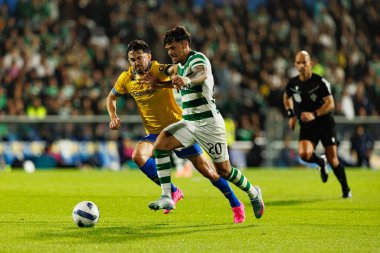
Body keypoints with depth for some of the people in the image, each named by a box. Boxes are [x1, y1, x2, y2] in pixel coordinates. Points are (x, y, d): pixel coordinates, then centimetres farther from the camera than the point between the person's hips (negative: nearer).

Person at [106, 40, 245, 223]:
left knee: (204, 168, -1)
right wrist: (113, 117, -3)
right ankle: (173, 192, -9)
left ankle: (236, 205, 17)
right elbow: (111, 97, 15)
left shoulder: (159, 70, -18)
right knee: (138, 156, -25)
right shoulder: (126, 79, -2)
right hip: (154, 132, 4)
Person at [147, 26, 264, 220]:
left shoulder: (198, 59, -16)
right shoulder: (181, 64, 11)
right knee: (160, 144, -16)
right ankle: (166, 198, -18)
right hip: (188, 122, 8)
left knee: (224, 170, -1)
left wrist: (186, 80, -63)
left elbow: (202, 75, -43)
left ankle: (253, 193, 28)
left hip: (208, 122, -8)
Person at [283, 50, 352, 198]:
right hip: (306, 126, 2)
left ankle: (345, 189, 21)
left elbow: (330, 103, -16)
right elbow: (286, 97, 23)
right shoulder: (292, 84, 0)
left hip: (325, 123, -2)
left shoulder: (320, 82, -11)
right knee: (304, 154, -24)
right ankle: (321, 163, 11)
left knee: (333, 160, -2)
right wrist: (291, 115, 10)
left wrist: (314, 114, -30)